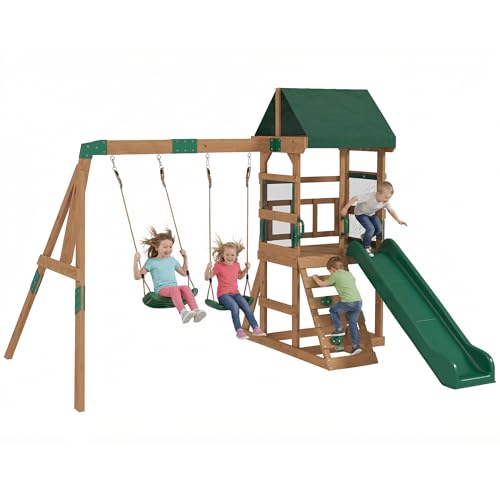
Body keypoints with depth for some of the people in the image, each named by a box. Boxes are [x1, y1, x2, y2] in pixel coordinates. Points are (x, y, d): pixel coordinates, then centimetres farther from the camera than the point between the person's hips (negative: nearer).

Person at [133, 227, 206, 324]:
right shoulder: (151, 262, 7)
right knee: (174, 289, -38)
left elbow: (184, 273, 34)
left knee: (186, 288, -30)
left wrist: (185, 257, 29)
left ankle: (196, 310, -48)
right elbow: (138, 276, 1)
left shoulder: (172, 260, 22)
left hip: (174, 288, 4)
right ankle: (183, 312, -59)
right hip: (161, 289, -4)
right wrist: (136, 261, -11)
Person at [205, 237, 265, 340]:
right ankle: (239, 331, -30)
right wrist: (208, 268, -24)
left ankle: (256, 328, -14)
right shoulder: (219, 266, -6)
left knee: (246, 306, -19)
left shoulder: (236, 265, 9)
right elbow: (207, 277, -6)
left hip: (235, 292, 5)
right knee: (235, 306, -32)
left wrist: (246, 269, 15)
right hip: (223, 294, -5)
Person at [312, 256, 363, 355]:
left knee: (333, 310, 19)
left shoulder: (335, 276, 2)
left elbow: (321, 284, 9)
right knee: (353, 323, 17)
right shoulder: (349, 274, 21)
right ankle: (356, 346, 12)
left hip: (348, 302, -7)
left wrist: (315, 278, 29)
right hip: (359, 302, 7)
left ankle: (339, 329, 10)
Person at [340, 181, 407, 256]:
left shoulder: (385, 201, -21)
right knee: (370, 229, -21)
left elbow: (391, 210, -5)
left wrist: (398, 220, -9)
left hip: (372, 214, 6)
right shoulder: (369, 197, -40)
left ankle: (365, 237, 27)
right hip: (361, 213, -6)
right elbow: (354, 198, -35)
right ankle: (366, 247, 1)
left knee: (379, 229, -1)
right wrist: (345, 208, -31)